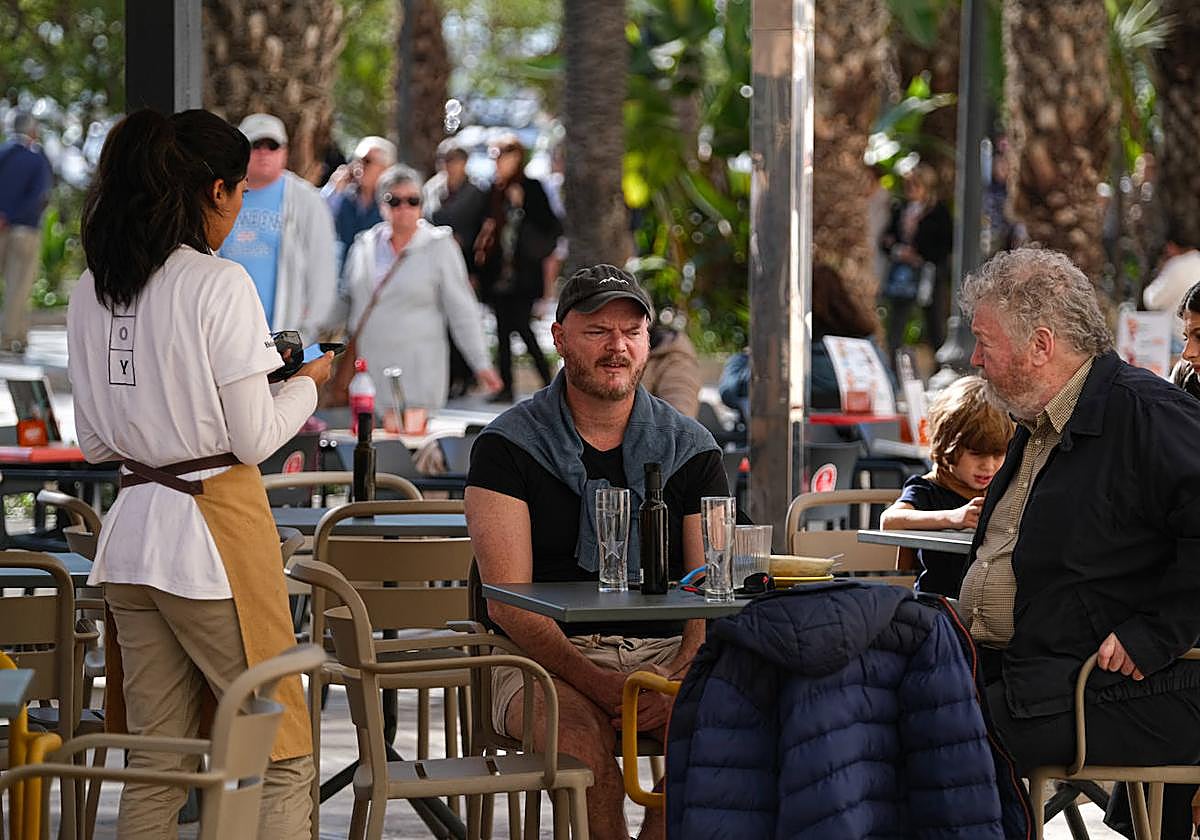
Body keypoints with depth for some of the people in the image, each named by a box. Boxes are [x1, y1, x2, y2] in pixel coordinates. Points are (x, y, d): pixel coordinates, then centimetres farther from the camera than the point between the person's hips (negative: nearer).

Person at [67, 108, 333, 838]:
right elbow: (255, 440, -11)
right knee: (284, 758, 1)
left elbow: (95, 442, 14)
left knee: (157, 767, 12)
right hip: (215, 532, -7)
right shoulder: (220, 285, -13)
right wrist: (307, 386, 6)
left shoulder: (93, 291, 8)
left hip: (132, 530, 7)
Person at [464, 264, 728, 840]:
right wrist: (597, 683, -21)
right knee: (581, 730, -35)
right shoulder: (508, 446, 2)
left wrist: (678, 676, -17)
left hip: (666, 654, 2)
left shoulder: (690, 448, 11)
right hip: (547, 657, -2)